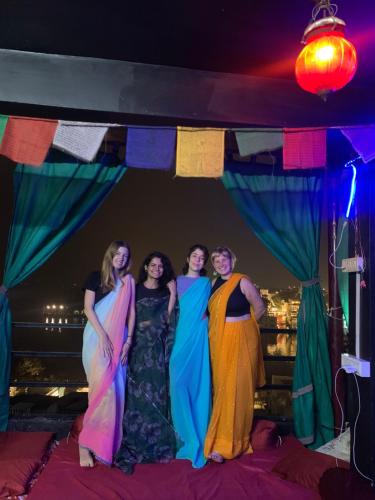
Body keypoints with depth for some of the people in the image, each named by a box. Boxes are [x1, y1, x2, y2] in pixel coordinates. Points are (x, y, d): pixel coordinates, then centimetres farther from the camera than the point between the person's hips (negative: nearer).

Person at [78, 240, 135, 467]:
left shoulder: (129, 281, 9)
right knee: (103, 387, -11)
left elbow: (131, 311, 6)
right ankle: (87, 443, 2)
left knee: (116, 390, 4)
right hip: (97, 337, -3)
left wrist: (128, 340, -2)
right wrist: (102, 336, -13)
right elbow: (88, 308, -5)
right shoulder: (96, 277, 0)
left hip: (119, 340, 4)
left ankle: (109, 441, 17)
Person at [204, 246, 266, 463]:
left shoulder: (243, 282, -8)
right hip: (219, 342, 6)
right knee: (221, 389, 10)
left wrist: (241, 325, 9)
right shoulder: (215, 285, 8)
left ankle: (226, 444, 5)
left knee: (236, 389, -3)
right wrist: (224, 329, 9)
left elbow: (260, 308, 0)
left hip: (241, 341, -5)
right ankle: (222, 438, 24)